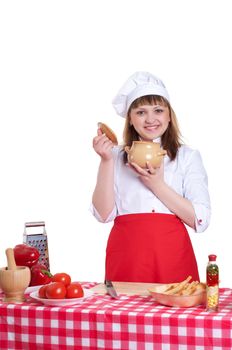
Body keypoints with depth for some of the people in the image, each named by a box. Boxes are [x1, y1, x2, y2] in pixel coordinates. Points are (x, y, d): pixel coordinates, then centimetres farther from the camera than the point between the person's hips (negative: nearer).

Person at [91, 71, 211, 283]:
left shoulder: (188, 157, 6)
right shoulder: (117, 157, 8)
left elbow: (201, 220, -4)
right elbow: (104, 214, -1)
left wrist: (157, 185, -12)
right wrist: (106, 161, -8)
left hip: (172, 256, 0)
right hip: (126, 257, 1)